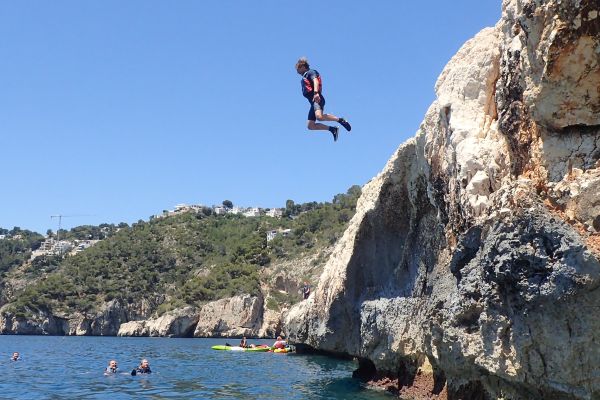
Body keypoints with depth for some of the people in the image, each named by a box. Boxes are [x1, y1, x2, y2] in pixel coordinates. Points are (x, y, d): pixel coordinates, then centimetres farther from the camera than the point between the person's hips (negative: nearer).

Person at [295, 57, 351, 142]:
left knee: (319, 116, -35)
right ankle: (332, 129, 7)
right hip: (313, 102, 9)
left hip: (317, 99, -9)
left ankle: (340, 120, -19)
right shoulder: (304, 78, 29)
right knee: (311, 126, 2)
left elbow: (315, 81, -18)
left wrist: (316, 93, -36)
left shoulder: (310, 72, 2)